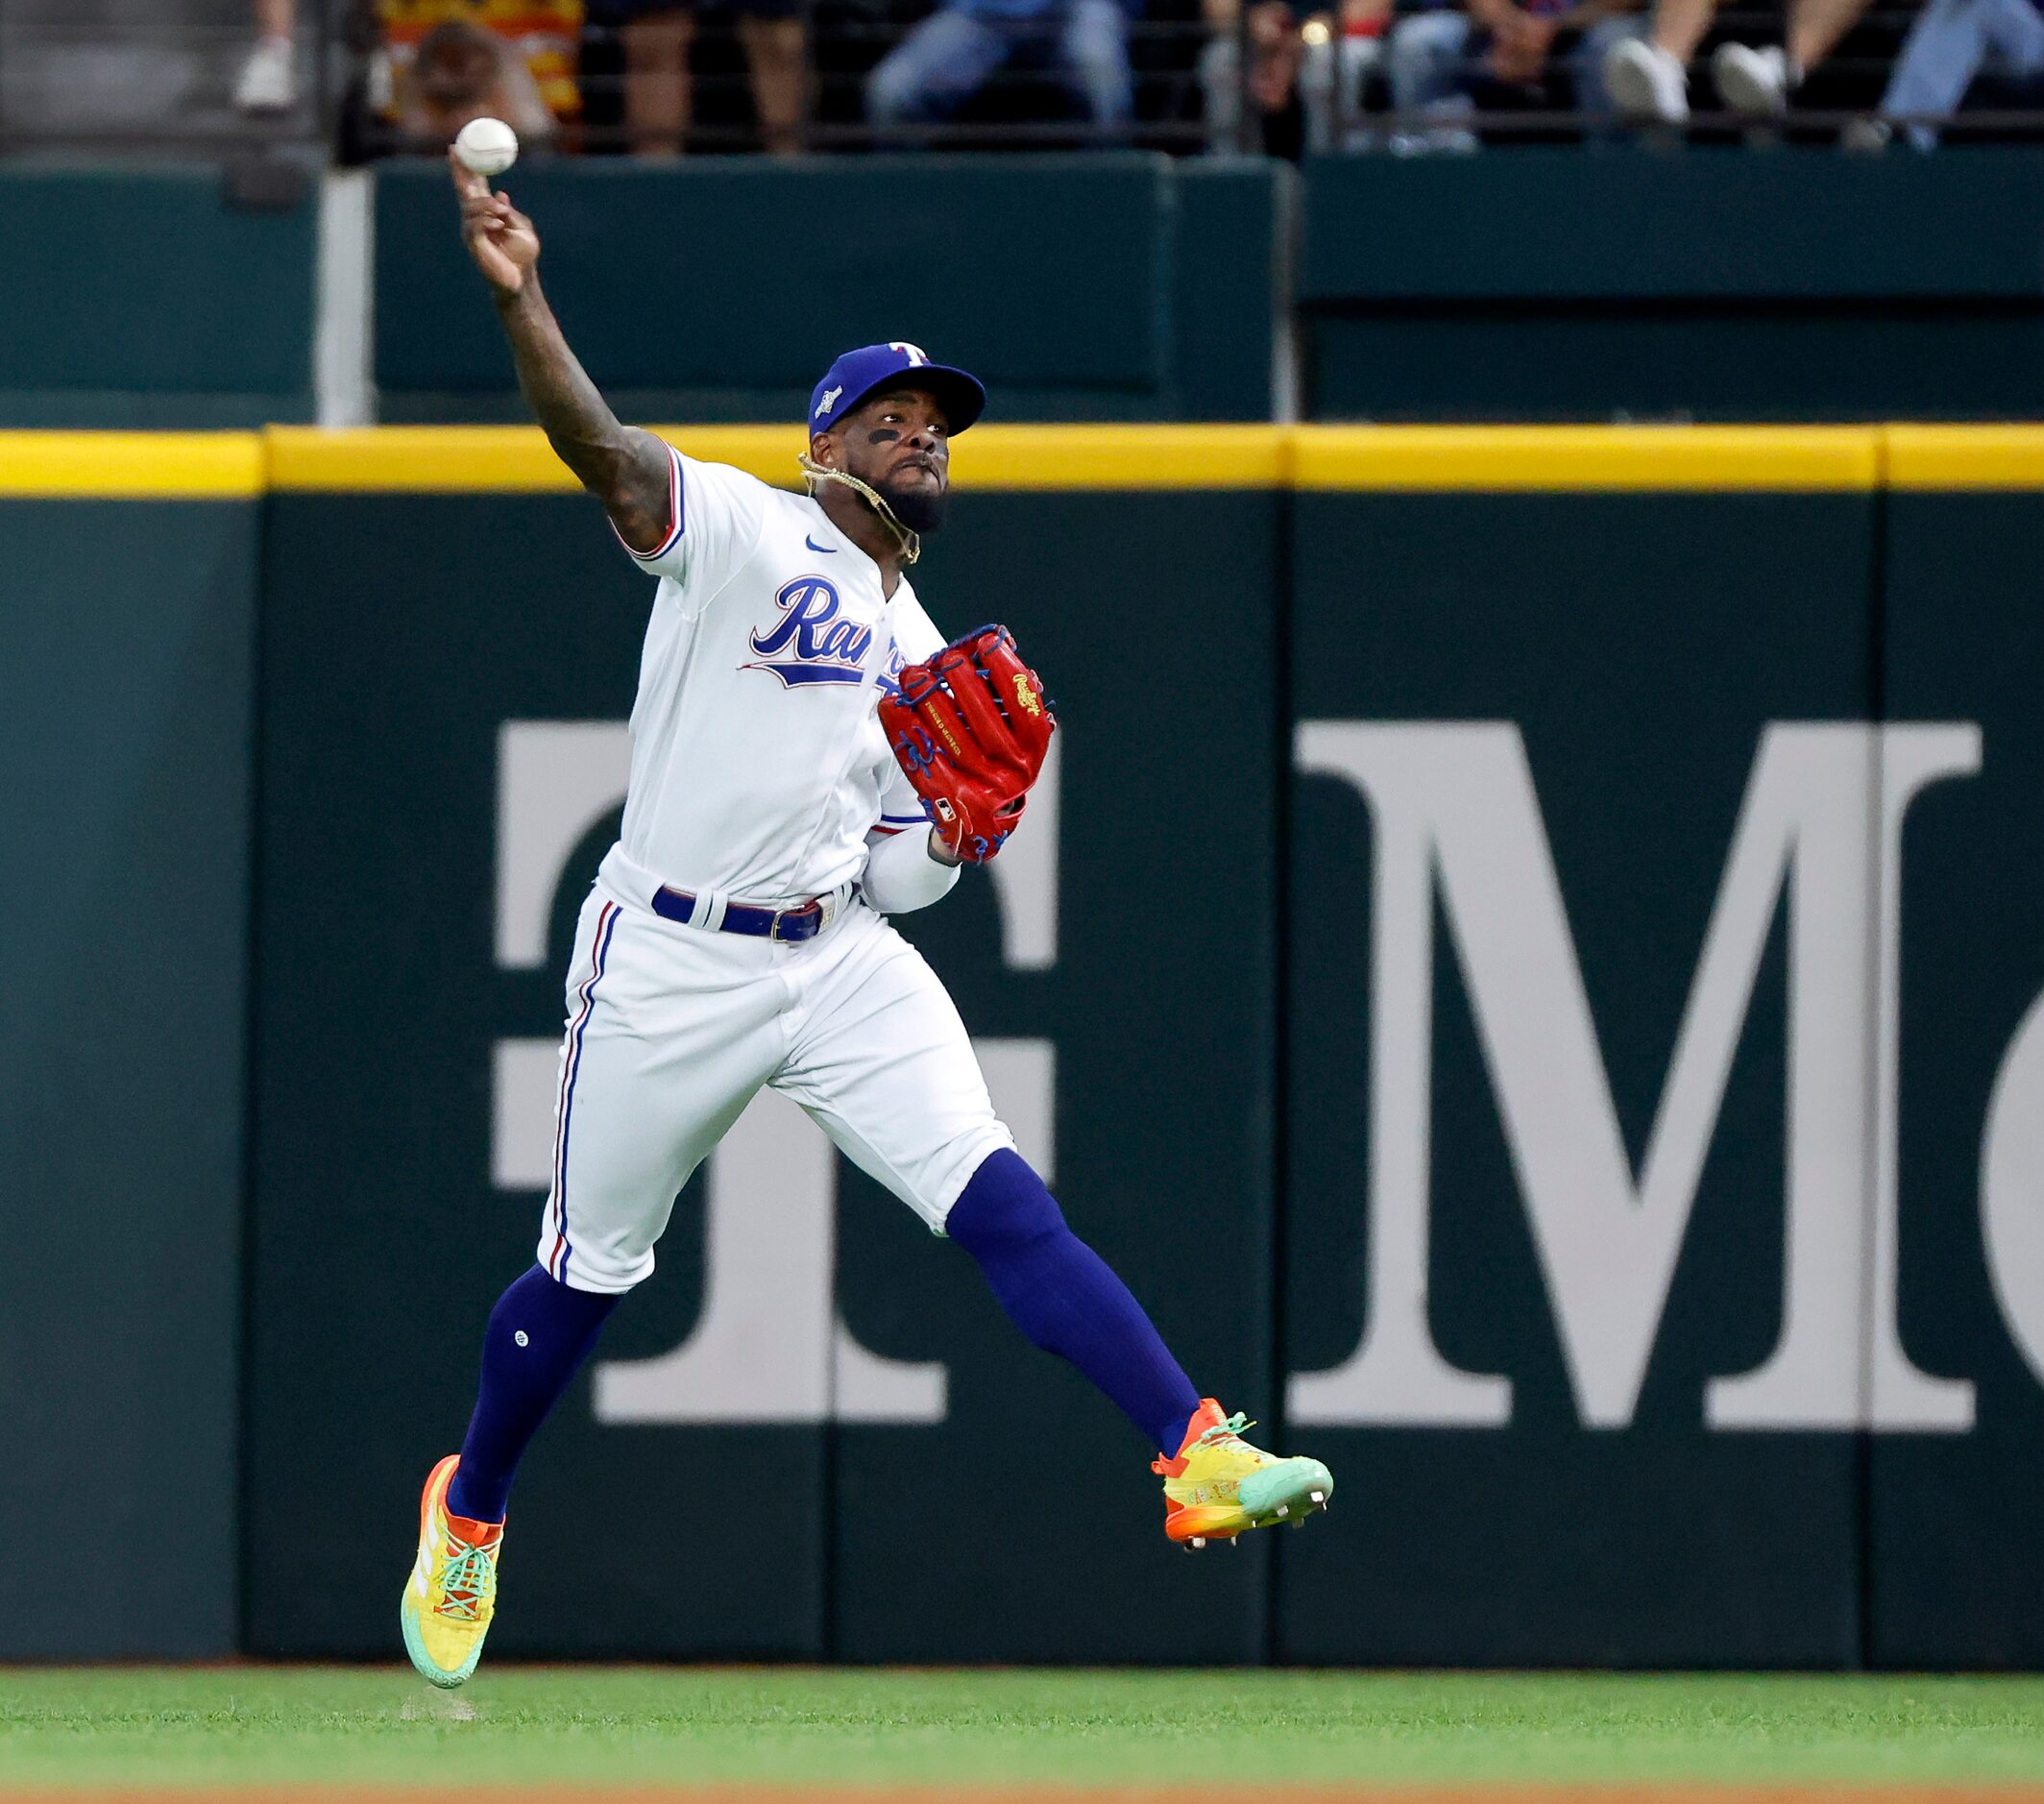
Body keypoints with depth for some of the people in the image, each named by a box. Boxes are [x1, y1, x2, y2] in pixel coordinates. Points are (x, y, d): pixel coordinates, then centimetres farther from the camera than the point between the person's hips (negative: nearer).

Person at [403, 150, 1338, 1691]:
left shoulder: (922, 656, 19)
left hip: (839, 958, 4)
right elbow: (603, 451, -19)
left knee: (998, 1199, -14)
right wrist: (518, 298, -36)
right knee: (591, 1266, 7)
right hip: (668, 958, -4)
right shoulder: (743, 533, 0)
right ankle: (470, 1514, 32)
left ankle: (1200, 1460, -26)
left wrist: (959, 834, -2)